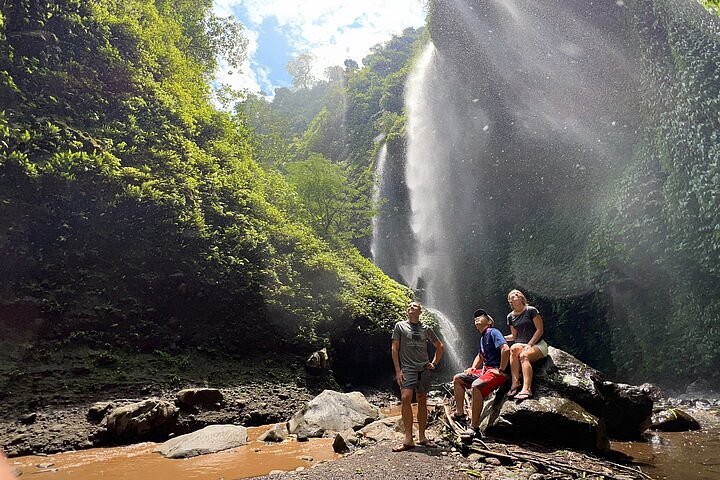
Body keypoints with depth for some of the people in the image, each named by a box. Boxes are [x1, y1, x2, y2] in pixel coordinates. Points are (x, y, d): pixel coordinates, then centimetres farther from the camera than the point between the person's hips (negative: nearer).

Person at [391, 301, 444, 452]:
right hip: (407, 369, -3)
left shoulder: (426, 329, 11)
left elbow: (440, 346, 23)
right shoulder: (400, 326, 5)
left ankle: (422, 437, 16)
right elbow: (395, 349, 2)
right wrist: (398, 370, -5)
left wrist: (434, 363, 12)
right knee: (405, 399, -18)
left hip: (424, 369, 3)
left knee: (422, 402, 6)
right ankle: (408, 439, -14)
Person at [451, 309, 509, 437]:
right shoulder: (482, 338, 18)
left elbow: (505, 349, -26)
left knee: (476, 386, -35)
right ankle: (459, 412, 14)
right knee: (457, 379, 12)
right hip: (484, 371, 10)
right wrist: (472, 368, 16)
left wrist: (501, 370, -22)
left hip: (496, 372, -10)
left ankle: (474, 427, -30)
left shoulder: (493, 332, -10)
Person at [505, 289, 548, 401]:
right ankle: (515, 383, -37)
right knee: (514, 348, -32)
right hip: (521, 344, 4)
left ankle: (526, 389, -45)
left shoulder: (531, 310, -3)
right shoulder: (510, 317, 13)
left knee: (524, 355, -35)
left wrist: (529, 345, -15)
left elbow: (539, 330, -6)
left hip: (537, 345, -3)